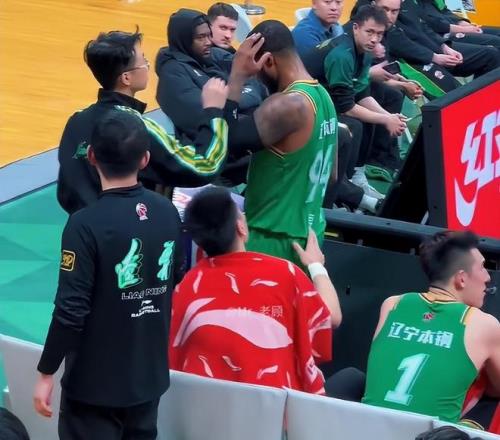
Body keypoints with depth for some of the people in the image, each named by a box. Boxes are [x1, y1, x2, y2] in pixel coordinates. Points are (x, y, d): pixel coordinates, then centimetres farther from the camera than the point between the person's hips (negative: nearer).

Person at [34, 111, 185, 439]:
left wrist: (46, 373, -10)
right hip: (150, 374, 6)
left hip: (95, 383, -5)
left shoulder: (87, 224, -20)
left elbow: (71, 310, -20)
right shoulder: (168, 211, -4)